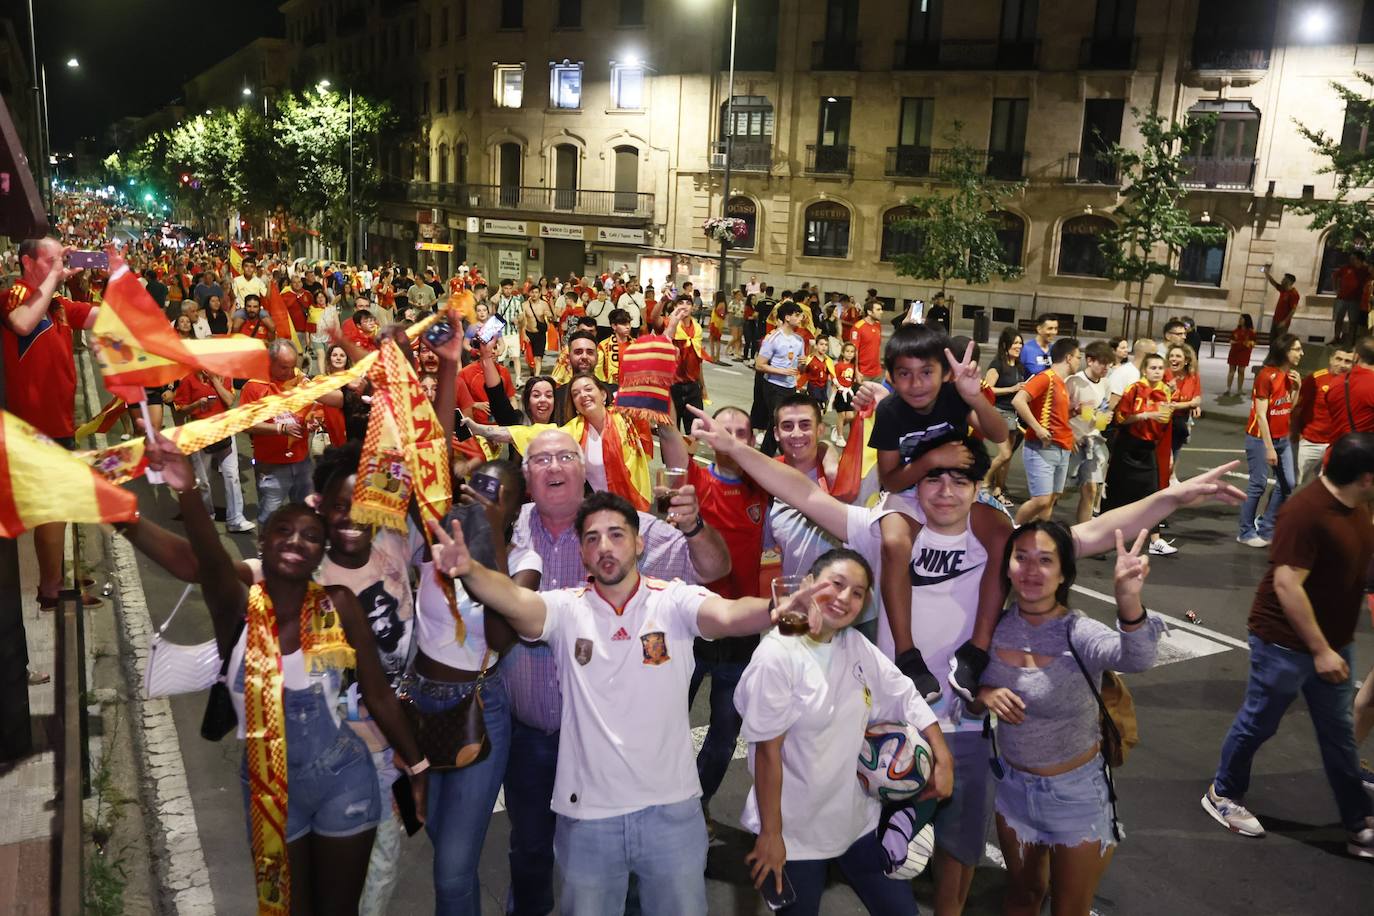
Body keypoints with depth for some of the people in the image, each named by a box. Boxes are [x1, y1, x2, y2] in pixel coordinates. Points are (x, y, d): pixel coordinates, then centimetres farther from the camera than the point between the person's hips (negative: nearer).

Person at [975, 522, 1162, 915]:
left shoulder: (1079, 634, -24)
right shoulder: (996, 627, -11)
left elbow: (1137, 658, -45)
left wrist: (1129, 602, -65)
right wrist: (983, 695, -19)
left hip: (1077, 793, -3)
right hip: (1013, 785, 3)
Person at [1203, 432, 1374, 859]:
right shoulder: (1306, 512, -27)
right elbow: (1286, 585, -28)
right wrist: (1320, 650, -26)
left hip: (1333, 640, 8)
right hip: (1286, 643, -8)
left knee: (1339, 733, 16)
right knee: (1257, 724, 10)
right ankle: (1223, 794, 30)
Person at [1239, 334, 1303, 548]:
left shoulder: (1290, 376, 7)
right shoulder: (1267, 376, -16)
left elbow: (1290, 409, 9)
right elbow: (1260, 415, -17)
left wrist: (1297, 388, -5)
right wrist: (1269, 447, -18)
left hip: (1282, 439, 8)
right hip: (1261, 438, -8)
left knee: (1288, 484, 7)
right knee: (1259, 484, -3)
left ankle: (1265, 527, 19)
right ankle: (1246, 533, 8)